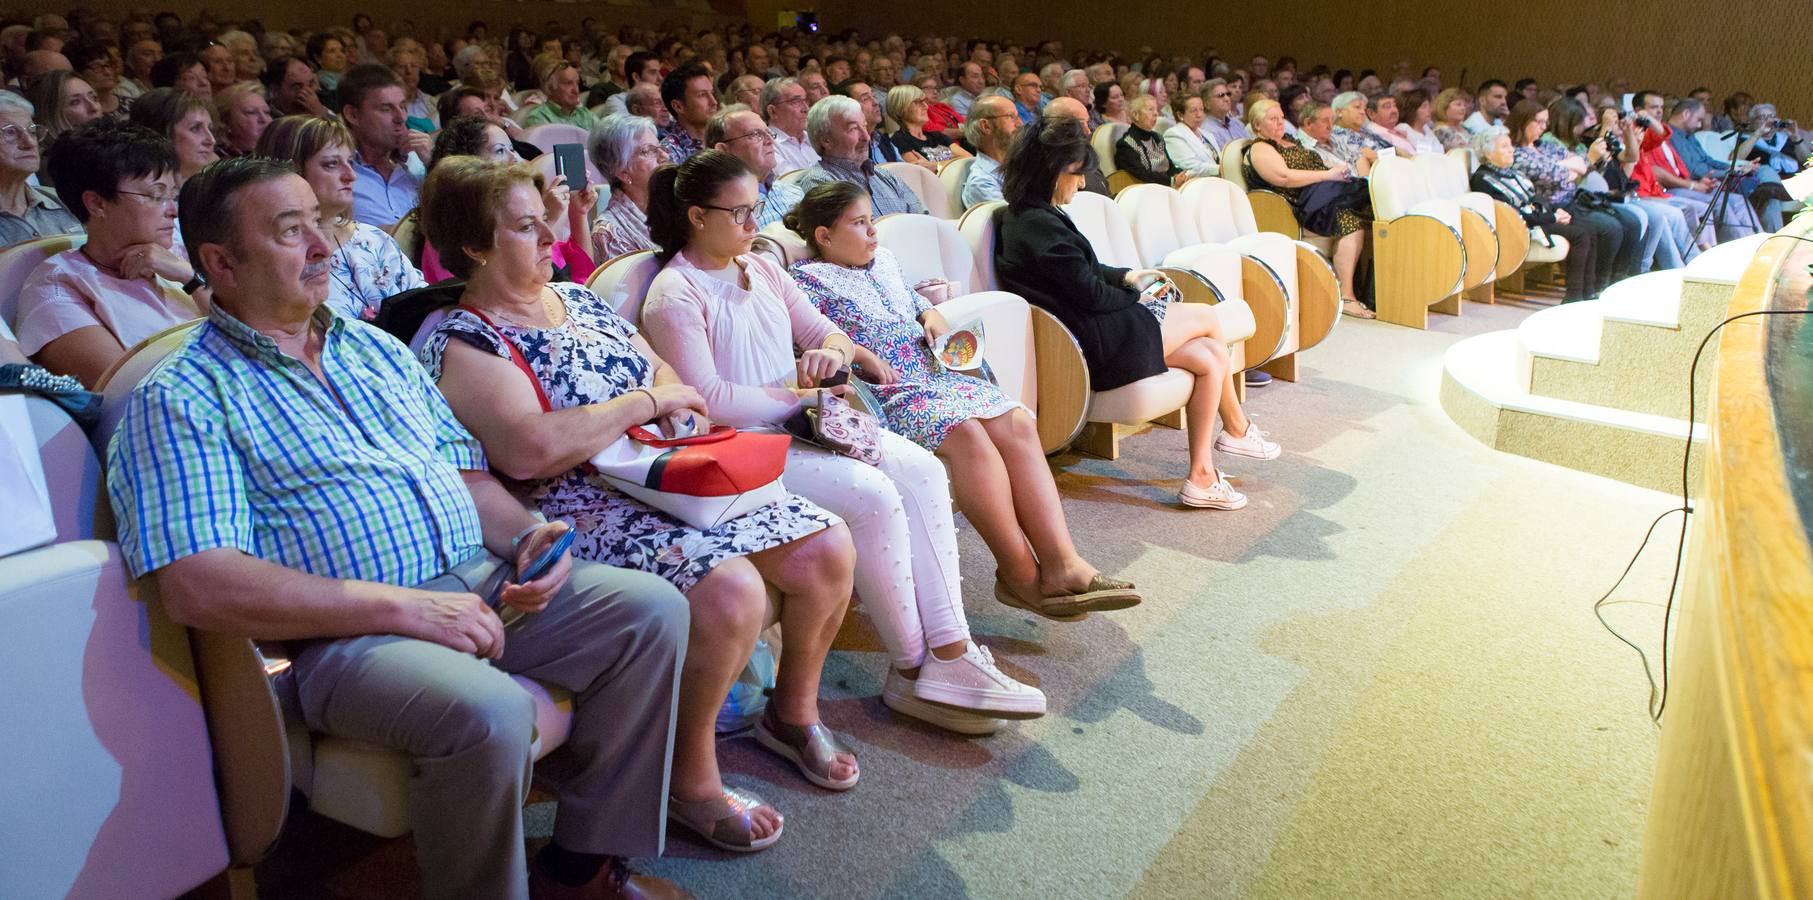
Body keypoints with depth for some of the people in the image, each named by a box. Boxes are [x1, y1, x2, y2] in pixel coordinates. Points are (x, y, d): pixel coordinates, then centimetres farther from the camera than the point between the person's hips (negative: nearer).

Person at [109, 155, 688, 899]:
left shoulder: (375, 348, 19)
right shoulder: (179, 399, -4)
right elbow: (198, 587, -16)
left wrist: (527, 534, -3)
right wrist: (400, 606, -21)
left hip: (481, 581, 7)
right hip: (342, 631, -7)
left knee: (652, 609, -10)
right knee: (487, 712, -35)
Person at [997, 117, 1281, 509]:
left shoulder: (1027, 216, 12)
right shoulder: (1040, 225, -20)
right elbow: (1091, 293, -17)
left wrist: (1126, 276, 10)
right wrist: (1136, 298, 0)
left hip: (1089, 333, 10)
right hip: (1096, 346, -10)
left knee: (1210, 356, 3)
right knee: (1207, 318, 4)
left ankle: (1201, 476, 7)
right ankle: (1238, 428, 20)